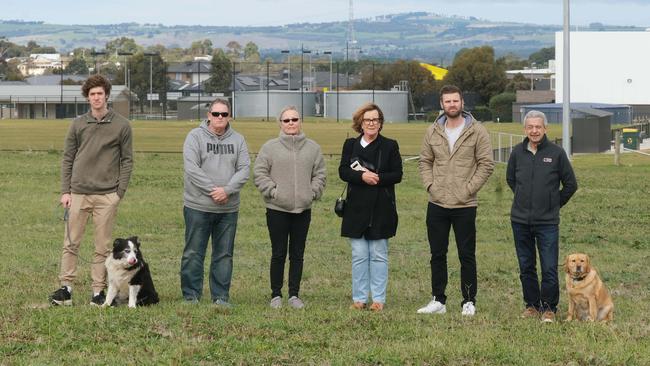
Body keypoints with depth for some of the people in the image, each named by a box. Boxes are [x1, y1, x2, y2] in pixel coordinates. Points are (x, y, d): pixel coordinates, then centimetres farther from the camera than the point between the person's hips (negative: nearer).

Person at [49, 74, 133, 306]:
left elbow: (127, 161, 3)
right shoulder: (78, 124, 7)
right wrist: (65, 191, 0)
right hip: (79, 193, 2)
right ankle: (66, 288, 6)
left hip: (107, 196, -1)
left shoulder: (122, 126, 2)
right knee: (71, 244, 1)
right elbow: (67, 159, 8)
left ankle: (98, 291, 8)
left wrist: (120, 192, -6)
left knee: (103, 248, 3)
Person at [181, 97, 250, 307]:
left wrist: (227, 190, -15)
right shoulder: (195, 136, -2)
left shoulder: (238, 140, 9)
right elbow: (191, 168, -12)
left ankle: (221, 296, 15)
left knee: (224, 254, 8)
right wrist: (212, 190, -18)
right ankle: (191, 296, 8)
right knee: (194, 253, 1)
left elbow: (244, 169, 0)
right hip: (198, 206, -3)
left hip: (228, 209, 3)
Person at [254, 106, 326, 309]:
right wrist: (272, 192, -10)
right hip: (277, 209, -2)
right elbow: (259, 173, -3)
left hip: (303, 209, 3)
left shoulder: (312, 148, 6)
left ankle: (294, 294, 16)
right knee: (278, 254, 2)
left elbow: (319, 174, 11)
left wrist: (313, 192, -2)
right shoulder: (270, 147, -2)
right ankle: (276, 295, 12)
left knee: (297, 254, 8)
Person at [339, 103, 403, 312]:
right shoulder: (350, 145, 8)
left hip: (381, 209, -1)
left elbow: (397, 175, -1)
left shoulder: (390, 146, 4)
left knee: (379, 255, 3)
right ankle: (359, 298, 10)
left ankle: (378, 299, 7)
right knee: (359, 255, 4)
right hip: (356, 209, 1)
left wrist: (377, 177, -16)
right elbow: (343, 171, -2)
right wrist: (362, 176, -19)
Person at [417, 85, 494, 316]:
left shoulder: (477, 132, -4)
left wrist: (469, 189, -10)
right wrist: (430, 185, -1)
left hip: (465, 205, -4)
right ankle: (438, 300, 17)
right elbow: (424, 162, 14)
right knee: (437, 254, 9)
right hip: (437, 204, 4)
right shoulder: (433, 132, 7)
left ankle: (469, 302, 10)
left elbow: (486, 164, -5)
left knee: (467, 255, 2)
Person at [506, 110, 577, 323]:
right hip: (520, 221, 3)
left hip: (547, 221, -3)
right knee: (526, 267, 10)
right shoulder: (517, 153, 3)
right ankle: (532, 305, 21)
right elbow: (510, 179, 22)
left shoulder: (556, 153, -4)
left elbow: (570, 185, 5)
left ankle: (549, 308, 6)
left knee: (549, 269, -5)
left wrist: (555, 204, 10)